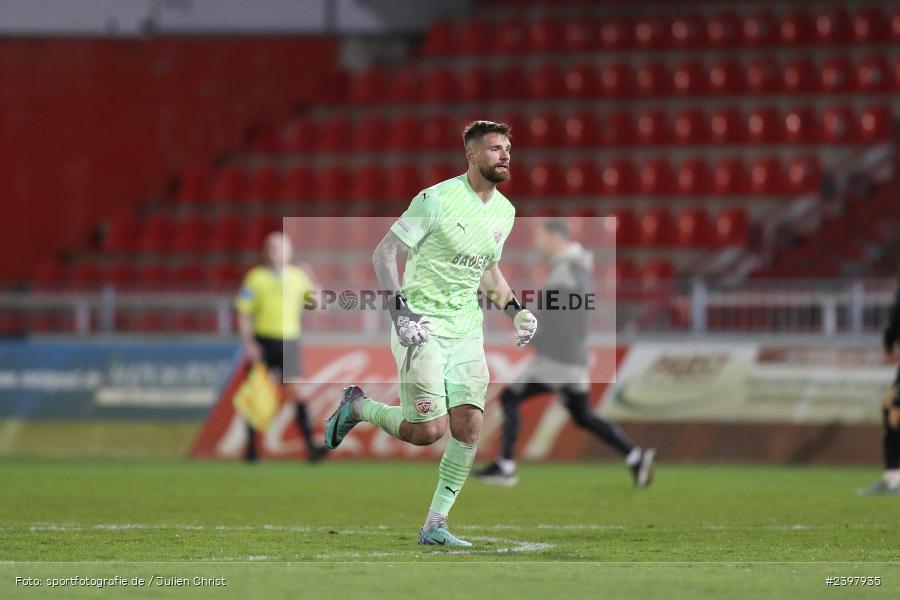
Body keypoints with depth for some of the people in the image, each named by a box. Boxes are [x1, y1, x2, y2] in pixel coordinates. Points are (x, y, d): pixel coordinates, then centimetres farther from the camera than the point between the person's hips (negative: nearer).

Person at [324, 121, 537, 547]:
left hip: (466, 332, 6)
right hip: (422, 329, -6)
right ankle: (357, 407, 17)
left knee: (468, 426, -7)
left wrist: (516, 310, 10)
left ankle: (435, 525, 2)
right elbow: (384, 252, -11)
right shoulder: (437, 200, -14)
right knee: (429, 430, -12)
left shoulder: (504, 211, 9)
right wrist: (400, 310, -21)